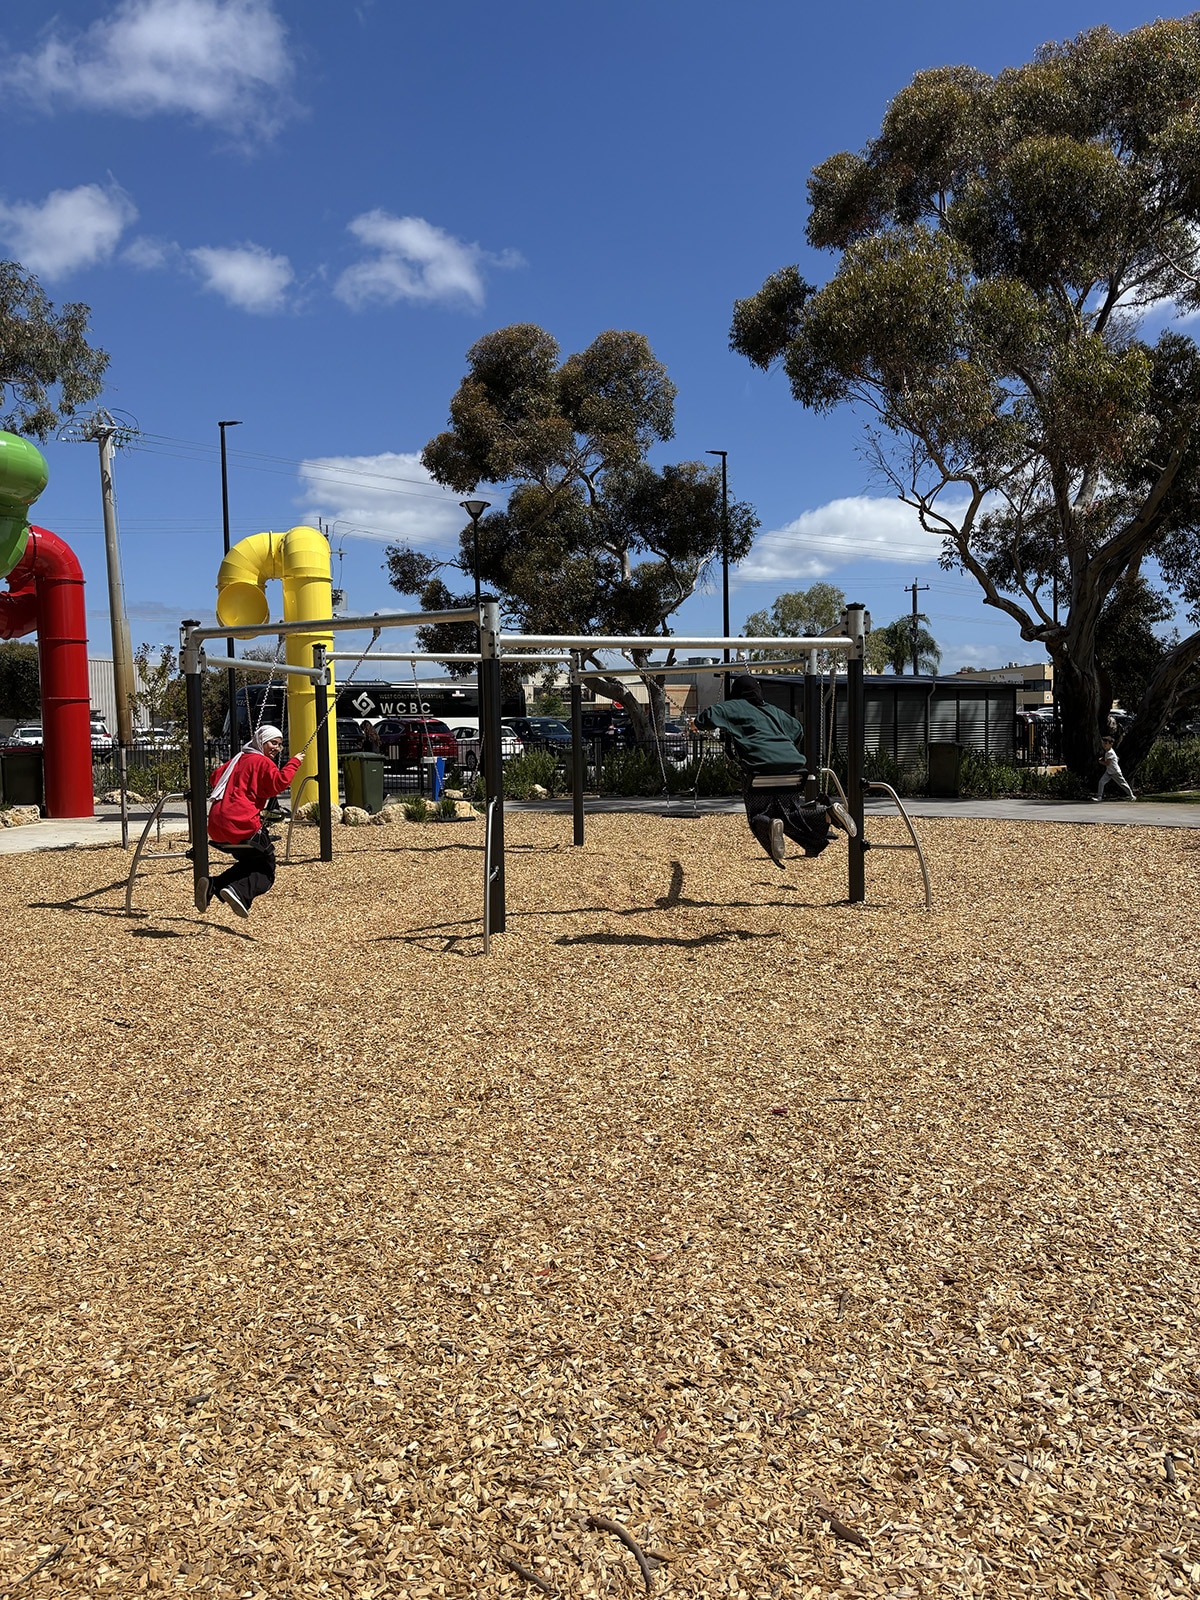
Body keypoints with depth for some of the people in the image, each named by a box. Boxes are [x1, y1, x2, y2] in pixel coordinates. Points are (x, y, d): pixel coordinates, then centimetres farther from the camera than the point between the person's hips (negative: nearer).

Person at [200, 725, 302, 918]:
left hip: (217, 826, 8)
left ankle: (214, 885, 2)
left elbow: (215, 778, 27)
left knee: (250, 863, 25)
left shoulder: (239, 758, 22)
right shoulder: (263, 762, -2)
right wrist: (293, 763, -9)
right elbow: (279, 783, -16)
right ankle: (238, 892, -25)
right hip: (242, 824, -8)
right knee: (266, 871, 3)